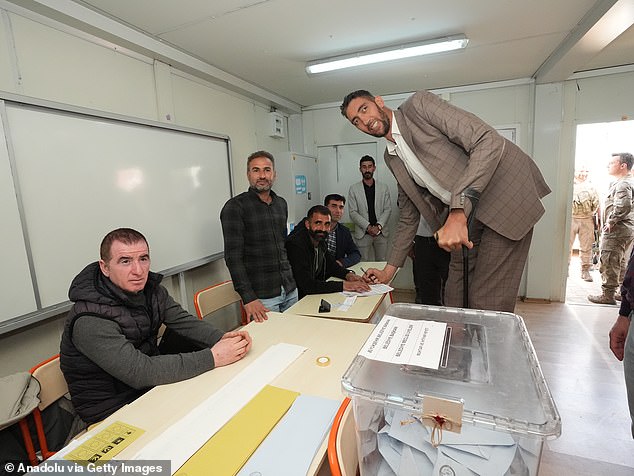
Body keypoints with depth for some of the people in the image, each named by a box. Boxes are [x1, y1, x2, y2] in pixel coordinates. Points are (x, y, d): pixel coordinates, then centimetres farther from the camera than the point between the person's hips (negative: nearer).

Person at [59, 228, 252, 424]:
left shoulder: (149, 288, -6)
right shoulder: (90, 322, -28)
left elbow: (183, 321, -5)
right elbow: (140, 373, -33)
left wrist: (222, 338, -25)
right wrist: (213, 357, -33)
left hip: (151, 383, 7)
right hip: (111, 410, -6)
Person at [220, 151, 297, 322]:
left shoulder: (281, 204, 11)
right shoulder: (235, 207, -9)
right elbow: (233, 256, -15)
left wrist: (291, 277, 15)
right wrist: (248, 298, -21)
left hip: (290, 290, 6)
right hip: (261, 296, -6)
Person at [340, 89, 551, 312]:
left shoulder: (419, 104, -9)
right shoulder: (392, 158, 11)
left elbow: (488, 140, -21)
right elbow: (409, 216, 16)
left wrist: (458, 214, -31)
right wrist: (389, 270, 15)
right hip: (471, 211, 7)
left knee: (488, 303, -7)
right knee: (455, 297, 10)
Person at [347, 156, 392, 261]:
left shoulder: (383, 187, 6)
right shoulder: (353, 188, 1)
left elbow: (388, 209, 3)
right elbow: (352, 212, -4)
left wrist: (378, 226, -13)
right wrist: (368, 227, -15)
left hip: (381, 232, 2)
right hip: (362, 233, -2)